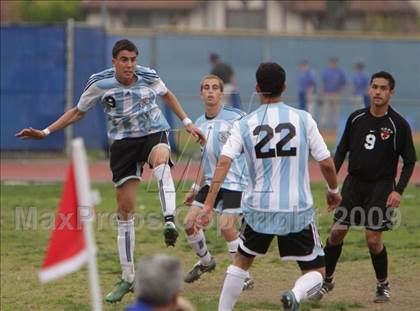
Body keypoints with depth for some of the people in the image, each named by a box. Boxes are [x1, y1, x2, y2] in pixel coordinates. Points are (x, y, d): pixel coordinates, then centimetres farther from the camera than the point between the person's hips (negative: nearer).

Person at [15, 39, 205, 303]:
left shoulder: (149, 77, -7)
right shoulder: (99, 83, -8)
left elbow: (167, 95, 16)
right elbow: (78, 112, 8)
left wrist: (187, 122, 14)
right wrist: (45, 132, 3)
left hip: (154, 134, -1)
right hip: (124, 142, 1)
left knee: (160, 161, -41)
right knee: (125, 210, 1)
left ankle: (170, 222, -54)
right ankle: (128, 279, 10)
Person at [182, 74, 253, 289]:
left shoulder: (235, 117, -12)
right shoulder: (200, 124, 10)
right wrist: (196, 188, 21)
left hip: (234, 181, -7)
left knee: (226, 227, -17)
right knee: (190, 222, 3)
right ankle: (205, 261, 30)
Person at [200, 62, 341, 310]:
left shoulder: (244, 125, -1)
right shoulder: (303, 119, -4)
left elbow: (224, 162, -12)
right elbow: (326, 162, -2)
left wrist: (208, 204, -13)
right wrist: (334, 190, 18)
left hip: (259, 209, 2)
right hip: (298, 211, -2)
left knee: (241, 262, 25)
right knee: (316, 273, 7)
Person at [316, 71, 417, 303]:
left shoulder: (398, 125, -8)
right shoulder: (356, 118, 2)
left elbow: (409, 161, -3)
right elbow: (342, 150, 12)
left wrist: (399, 190, -13)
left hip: (381, 186, -4)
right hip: (354, 182, 4)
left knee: (373, 239, -8)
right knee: (337, 232, 1)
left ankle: (383, 285, 13)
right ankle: (327, 280, 18)